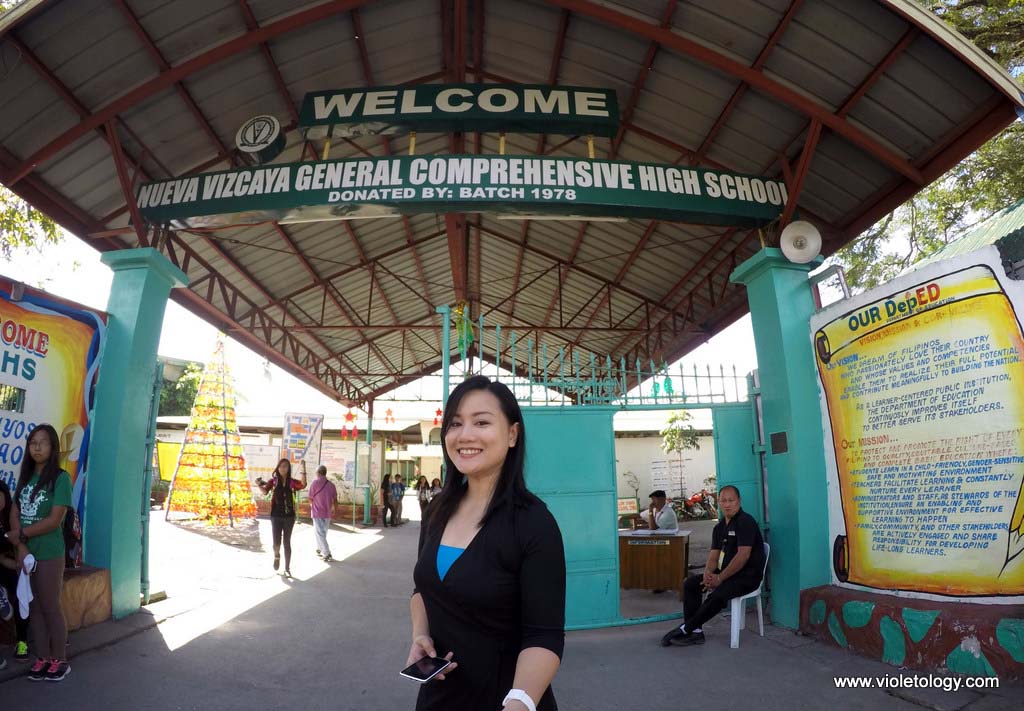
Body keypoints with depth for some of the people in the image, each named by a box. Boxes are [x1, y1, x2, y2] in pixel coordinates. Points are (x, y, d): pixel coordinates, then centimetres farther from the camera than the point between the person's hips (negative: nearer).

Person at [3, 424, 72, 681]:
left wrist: (20, 535, -7)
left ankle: (60, 660, 15)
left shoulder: (60, 478, -11)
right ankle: (43, 658, 24)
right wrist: (21, 546, -12)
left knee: (51, 608, 3)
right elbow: (14, 514, 1)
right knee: (33, 607, 12)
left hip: (49, 554, -6)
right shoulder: (25, 476, 8)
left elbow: (54, 520, -15)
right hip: (26, 553, 6)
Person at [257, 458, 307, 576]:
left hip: (289, 516, 0)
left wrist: (303, 468, -33)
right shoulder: (273, 481, -2)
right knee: (276, 542, -3)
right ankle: (276, 556, 34)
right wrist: (259, 485, -40)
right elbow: (265, 491, -19)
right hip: (276, 516, 0)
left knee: (287, 542, 7)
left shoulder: (292, 482, -4)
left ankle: (287, 568, 20)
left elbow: (303, 485, -24)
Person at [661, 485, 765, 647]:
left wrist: (720, 578, -19)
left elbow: (743, 556, -22)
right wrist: (708, 572, -14)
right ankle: (695, 632, -7)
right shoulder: (720, 527, 12)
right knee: (690, 583, -3)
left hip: (748, 576, -9)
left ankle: (685, 629, -16)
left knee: (717, 595, -31)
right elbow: (713, 555, 9)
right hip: (727, 572, 9)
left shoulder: (745, 522, -14)